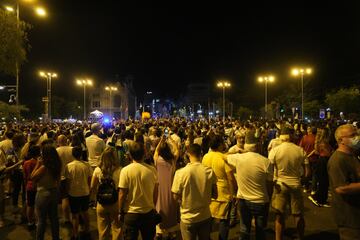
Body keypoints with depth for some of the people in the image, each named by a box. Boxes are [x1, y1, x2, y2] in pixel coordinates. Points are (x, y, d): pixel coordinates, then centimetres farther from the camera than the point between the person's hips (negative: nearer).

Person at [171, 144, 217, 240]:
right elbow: (214, 194, -3)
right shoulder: (209, 171, -13)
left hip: (188, 218, -2)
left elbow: (176, 196, -11)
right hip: (205, 217, 2)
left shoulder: (180, 173, -21)